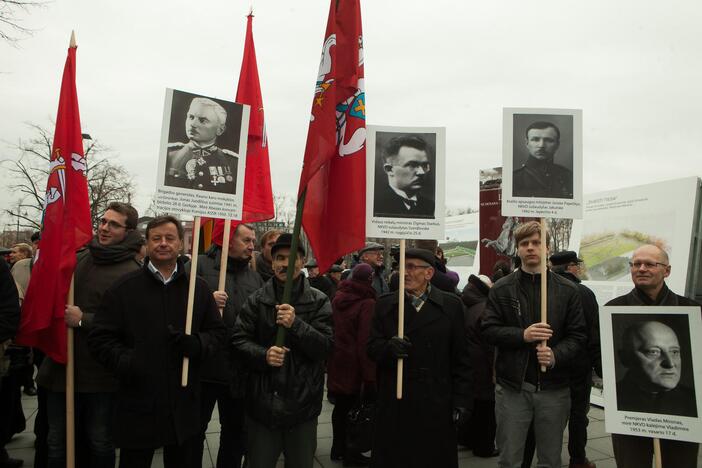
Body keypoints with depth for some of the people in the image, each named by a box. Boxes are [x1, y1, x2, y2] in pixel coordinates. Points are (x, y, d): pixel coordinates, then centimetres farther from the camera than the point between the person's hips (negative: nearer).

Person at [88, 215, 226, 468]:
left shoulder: (198, 288, 5)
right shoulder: (123, 288, 0)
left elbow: (217, 332, 8)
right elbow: (100, 338, -1)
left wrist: (196, 345, -13)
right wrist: (125, 362, -17)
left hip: (184, 406, 2)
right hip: (137, 406, -2)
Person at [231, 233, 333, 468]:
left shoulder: (319, 301, -2)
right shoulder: (257, 300, 1)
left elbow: (326, 346, -8)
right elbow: (239, 340, 0)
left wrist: (296, 324, -21)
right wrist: (263, 355, -18)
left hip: (303, 400, 0)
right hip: (263, 399, 1)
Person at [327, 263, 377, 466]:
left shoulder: (337, 298, 4)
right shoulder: (367, 303, -18)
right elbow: (366, 342, -21)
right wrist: (369, 376, -18)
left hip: (337, 362, 7)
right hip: (355, 365, -7)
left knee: (340, 405, 19)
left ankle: (338, 447, 32)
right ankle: (351, 454, 17)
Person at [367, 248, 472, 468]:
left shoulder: (451, 305, 3)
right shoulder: (385, 304, 7)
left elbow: (461, 359, 2)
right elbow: (372, 346, 3)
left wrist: (462, 400, -2)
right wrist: (388, 348, -18)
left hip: (437, 404, -1)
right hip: (395, 403, 1)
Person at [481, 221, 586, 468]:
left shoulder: (567, 290, 3)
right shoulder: (501, 289, 1)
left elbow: (577, 336, 1)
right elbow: (489, 330, -3)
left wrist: (556, 355, -17)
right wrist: (522, 335, -18)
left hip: (554, 387, 1)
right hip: (512, 386, -1)